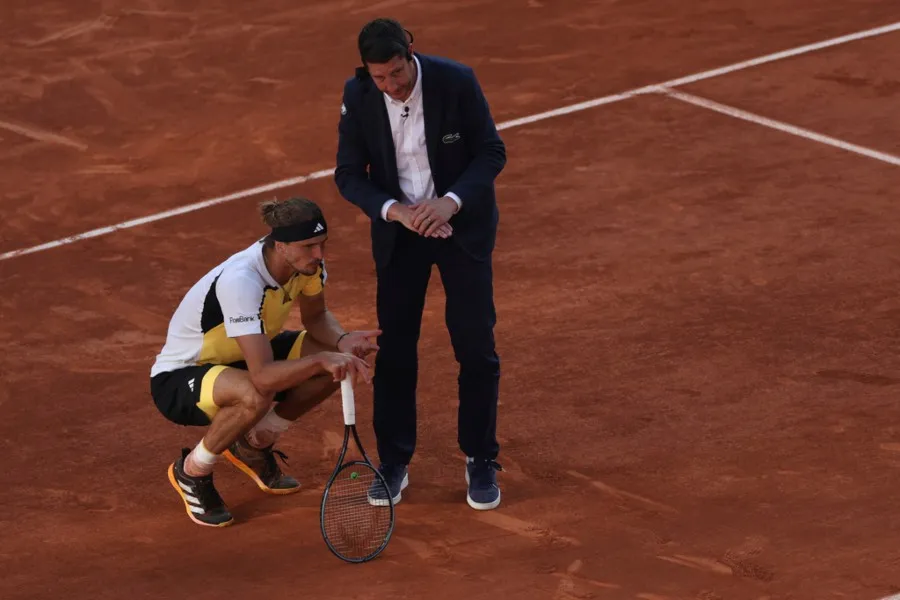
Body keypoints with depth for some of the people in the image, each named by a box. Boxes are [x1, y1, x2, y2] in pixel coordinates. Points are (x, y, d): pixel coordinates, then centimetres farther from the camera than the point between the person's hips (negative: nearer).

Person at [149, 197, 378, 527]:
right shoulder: (240, 280, -37)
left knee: (339, 359, -8)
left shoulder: (308, 261, -15)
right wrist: (322, 360, -47)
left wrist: (342, 341, -17)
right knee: (254, 397, -40)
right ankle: (191, 471, -9)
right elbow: (263, 377, -41)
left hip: (237, 359, 8)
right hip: (177, 378, -8)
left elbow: (316, 317, 4)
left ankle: (254, 444, 12)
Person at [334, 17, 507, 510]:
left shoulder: (456, 81, -20)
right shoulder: (358, 96, -14)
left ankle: (480, 462, 15)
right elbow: (349, 174, -7)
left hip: (462, 225, -2)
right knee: (394, 350, 4)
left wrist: (451, 201, -26)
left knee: (476, 348, 1)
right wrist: (393, 210, -24)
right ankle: (393, 464, 18)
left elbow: (492, 152, -12)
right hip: (398, 231, 2)